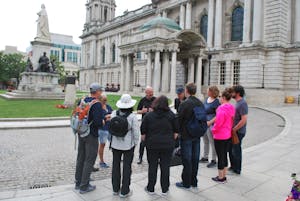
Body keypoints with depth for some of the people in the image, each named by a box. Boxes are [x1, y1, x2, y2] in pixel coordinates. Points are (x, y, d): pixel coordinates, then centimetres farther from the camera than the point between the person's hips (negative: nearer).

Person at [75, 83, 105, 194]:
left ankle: (78, 183, 31)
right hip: (91, 135, -8)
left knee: (81, 158, 18)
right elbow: (98, 122, -25)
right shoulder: (97, 104, -19)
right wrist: (103, 122, -5)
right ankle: (84, 186, 14)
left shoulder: (82, 101, 4)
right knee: (89, 160, 4)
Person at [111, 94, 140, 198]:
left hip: (115, 144, 4)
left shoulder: (114, 114, -6)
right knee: (126, 167, 8)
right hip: (128, 145, -4)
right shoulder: (132, 116, -17)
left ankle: (115, 189, 31)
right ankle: (124, 191, 19)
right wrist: (135, 143, 4)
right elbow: (136, 132, -12)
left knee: (116, 165, 17)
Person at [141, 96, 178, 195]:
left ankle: (150, 188, 23)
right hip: (168, 145, 1)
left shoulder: (148, 115, -6)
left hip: (152, 145, 0)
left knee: (152, 166, 11)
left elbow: (143, 133, -3)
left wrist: (146, 142, 13)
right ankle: (165, 189, 21)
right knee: (165, 167, 10)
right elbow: (176, 132, 1)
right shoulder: (171, 115, -3)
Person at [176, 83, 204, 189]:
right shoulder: (201, 103, 3)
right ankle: (194, 182, 27)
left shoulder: (184, 104, -17)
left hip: (186, 136, -6)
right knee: (195, 159, 14)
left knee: (187, 160, 4)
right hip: (197, 135, 7)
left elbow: (179, 119, -15)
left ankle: (186, 183, 15)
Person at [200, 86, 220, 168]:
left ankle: (213, 160, 14)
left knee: (212, 142, 2)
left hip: (210, 124, -8)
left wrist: (210, 122, -24)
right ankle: (205, 157, 33)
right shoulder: (207, 99, 9)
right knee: (205, 141, 19)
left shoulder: (216, 102, -15)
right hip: (203, 123, 8)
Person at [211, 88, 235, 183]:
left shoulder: (222, 109, -22)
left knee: (220, 156, 4)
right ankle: (224, 176, 28)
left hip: (220, 136, -8)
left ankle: (220, 177, 17)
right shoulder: (232, 108, 3)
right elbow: (232, 121, 10)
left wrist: (213, 130, -4)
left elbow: (218, 123, -21)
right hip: (228, 135, 8)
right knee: (224, 155, 17)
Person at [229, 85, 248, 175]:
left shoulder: (242, 103, -20)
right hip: (234, 131, 9)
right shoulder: (238, 102, 10)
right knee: (231, 149, 18)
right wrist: (233, 129, 15)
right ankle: (233, 167, 32)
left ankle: (237, 170, 19)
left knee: (236, 150, 4)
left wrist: (234, 129, -19)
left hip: (238, 132, -9)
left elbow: (243, 120, -24)